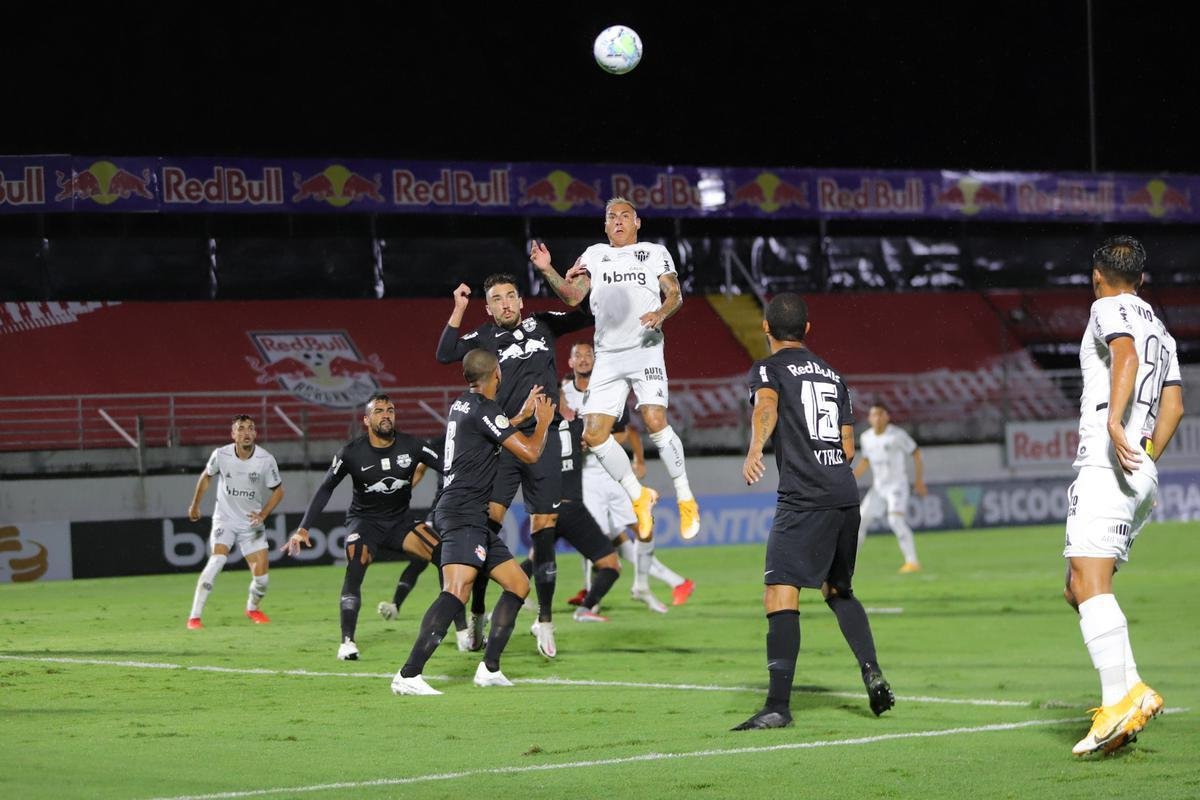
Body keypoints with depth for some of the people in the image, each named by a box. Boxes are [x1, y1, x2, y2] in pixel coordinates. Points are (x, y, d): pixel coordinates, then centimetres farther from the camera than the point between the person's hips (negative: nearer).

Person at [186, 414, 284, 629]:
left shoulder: (266, 460, -13)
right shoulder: (221, 455, -12)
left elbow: (278, 490, 0)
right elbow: (206, 476, 9)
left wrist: (263, 514, -13)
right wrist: (195, 504, 16)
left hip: (252, 522, 1)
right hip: (225, 519, -1)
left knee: (261, 576, -4)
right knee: (216, 561, -24)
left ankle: (253, 608, 30)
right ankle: (194, 617, -20)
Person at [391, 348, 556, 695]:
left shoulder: (462, 404, 18)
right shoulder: (485, 409, -10)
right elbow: (529, 452, -8)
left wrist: (522, 415, 46)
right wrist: (543, 422, 10)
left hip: (474, 518, 11)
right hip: (463, 513, -11)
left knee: (518, 584, 14)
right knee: (457, 590, -25)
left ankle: (489, 668, 13)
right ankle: (408, 675, -36)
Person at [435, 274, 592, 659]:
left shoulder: (543, 325, 11)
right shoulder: (484, 337, 5)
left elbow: (588, 314, 18)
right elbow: (446, 354, -10)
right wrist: (458, 310, -14)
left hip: (542, 442, 2)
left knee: (544, 530, 3)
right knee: (488, 520, -13)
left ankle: (545, 620, 13)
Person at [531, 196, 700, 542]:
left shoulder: (655, 252, 10)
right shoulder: (594, 255, 17)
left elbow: (675, 293, 2)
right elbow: (573, 296, 8)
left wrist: (661, 312, -20)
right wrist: (548, 271, -8)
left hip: (645, 349, -4)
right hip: (608, 356, 4)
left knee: (655, 421, -22)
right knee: (594, 434, -4)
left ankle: (685, 500, -8)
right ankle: (639, 497, 15)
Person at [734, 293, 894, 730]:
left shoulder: (768, 369, 4)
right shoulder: (832, 374, 23)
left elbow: (767, 406, -20)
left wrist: (754, 451, -38)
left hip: (803, 498, -7)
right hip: (846, 494, 7)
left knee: (780, 595, -11)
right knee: (838, 590, 24)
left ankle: (778, 706, -21)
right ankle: (872, 673, 9)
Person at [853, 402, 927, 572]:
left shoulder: (898, 435, -12)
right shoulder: (866, 438, 4)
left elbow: (916, 453, -4)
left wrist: (919, 481, -5)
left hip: (897, 484, -6)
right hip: (878, 487, 6)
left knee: (895, 520, -25)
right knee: (860, 521, 5)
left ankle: (912, 561, -24)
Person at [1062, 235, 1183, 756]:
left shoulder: (1110, 309, 1)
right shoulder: (1161, 330, 26)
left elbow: (1126, 354, -19)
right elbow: (1173, 406, 24)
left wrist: (1115, 421, -30)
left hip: (1106, 462, -9)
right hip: (1140, 472, 9)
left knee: (1090, 580, -19)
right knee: (1079, 587, 11)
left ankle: (1122, 696, -31)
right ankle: (1131, 694, 0)